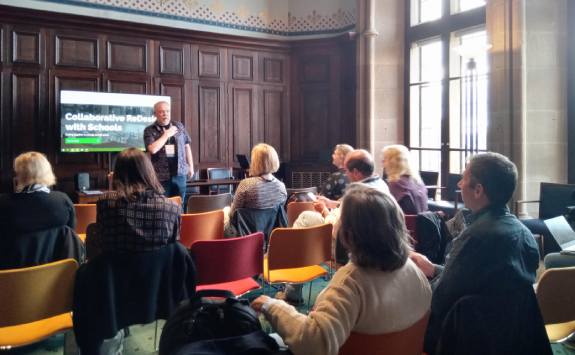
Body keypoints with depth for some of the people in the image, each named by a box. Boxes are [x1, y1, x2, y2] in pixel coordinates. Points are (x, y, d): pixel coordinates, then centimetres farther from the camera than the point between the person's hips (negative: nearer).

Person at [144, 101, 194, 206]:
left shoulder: (179, 126, 8)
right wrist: (167, 134, -12)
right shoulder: (149, 130, -3)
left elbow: (187, 146, 15)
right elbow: (153, 149, -18)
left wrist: (191, 166, 12)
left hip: (180, 173, 3)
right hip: (161, 176, -3)